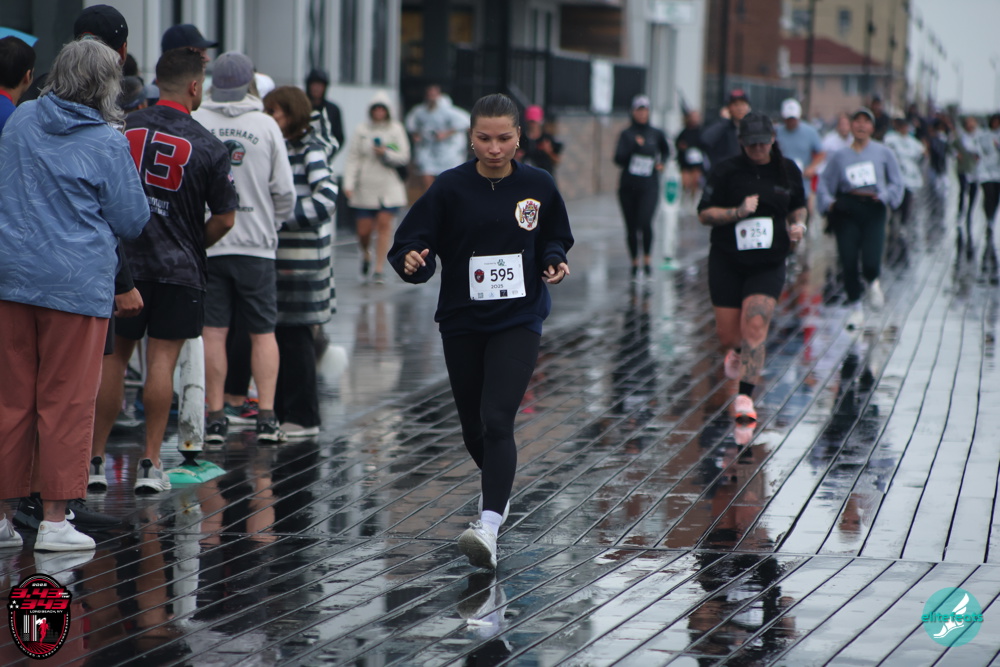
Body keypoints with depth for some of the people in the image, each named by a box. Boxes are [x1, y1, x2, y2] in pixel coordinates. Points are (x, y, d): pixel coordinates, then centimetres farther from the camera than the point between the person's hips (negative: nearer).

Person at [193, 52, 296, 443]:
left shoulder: (194, 124, -2)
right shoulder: (266, 125, -1)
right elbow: (284, 190, 0)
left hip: (206, 244, 0)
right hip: (257, 243, 0)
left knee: (213, 332, 4)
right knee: (263, 332, 8)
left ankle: (216, 417, 4)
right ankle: (266, 417, 2)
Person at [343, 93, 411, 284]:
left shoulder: (396, 129, 5)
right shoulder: (361, 130, 4)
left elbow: (404, 157, 2)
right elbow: (352, 159, 1)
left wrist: (386, 154, -16)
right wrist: (348, 183, -8)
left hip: (389, 188, 0)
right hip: (365, 188, 1)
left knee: (384, 224, -10)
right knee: (363, 230, 1)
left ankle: (379, 269, -5)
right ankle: (366, 255, 34)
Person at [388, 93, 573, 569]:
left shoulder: (537, 185, -2)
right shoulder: (451, 187, -7)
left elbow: (555, 239, 14)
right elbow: (411, 244, -8)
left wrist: (555, 262, -7)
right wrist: (413, 262, -30)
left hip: (519, 320, -2)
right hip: (461, 320, 2)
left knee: (497, 420, -18)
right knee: (473, 428, 14)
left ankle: (488, 526, -25)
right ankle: (499, 490, 44)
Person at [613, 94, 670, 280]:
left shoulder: (656, 134, 6)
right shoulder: (626, 134, 4)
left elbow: (666, 151, 26)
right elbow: (618, 159, -8)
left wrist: (661, 162, 8)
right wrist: (634, 146, -18)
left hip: (649, 186, -1)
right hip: (628, 186, 1)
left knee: (645, 223, -20)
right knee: (631, 227, 6)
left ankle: (647, 259, -2)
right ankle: (635, 264, 20)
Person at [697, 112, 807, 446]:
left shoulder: (788, 171, 3)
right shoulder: (725, 171, -5)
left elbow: (798, 207, 19)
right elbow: (704, 214, -5)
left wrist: (798, 225, -2)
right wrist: (738, 212, -20)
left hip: (769, 264, 0)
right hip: (727, 263, 0)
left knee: (755, 325, -19)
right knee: (728, 336, 2)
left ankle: (744, 401, -19)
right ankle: (737, 353, 42)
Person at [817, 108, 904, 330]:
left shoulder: (883, 153, 8)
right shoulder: (839, 157, 11)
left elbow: (896, 182, 9)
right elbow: (824, 185, 8)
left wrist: (884, 195, -8)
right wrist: (829, 202, -10)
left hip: (873, 210, -1)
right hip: (847, 210, 1)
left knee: (871, 263, -16)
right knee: (848, 262, -4)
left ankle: (873, 283, 21)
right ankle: (855, 308, 15)